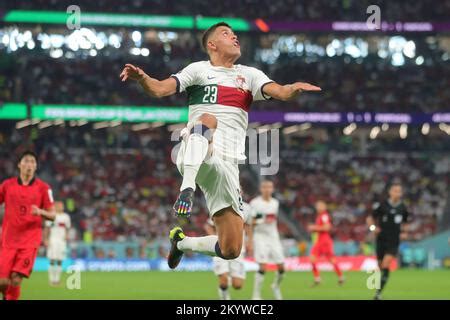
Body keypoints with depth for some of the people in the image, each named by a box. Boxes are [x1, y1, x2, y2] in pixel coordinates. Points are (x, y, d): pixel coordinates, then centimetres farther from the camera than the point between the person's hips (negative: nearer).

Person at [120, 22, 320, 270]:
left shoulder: (249, 75, 19)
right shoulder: (198, 70, 11)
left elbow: (279, 92, 2)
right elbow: (159, 89, -2)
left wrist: (295, 89, -22)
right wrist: (141, 78, -24)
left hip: (227, 165, 4)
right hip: (194, 156, -4)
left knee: (231, 250, 0)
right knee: (207, 119, -38)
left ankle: (182, 241, 27)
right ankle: (187, 189, -44)